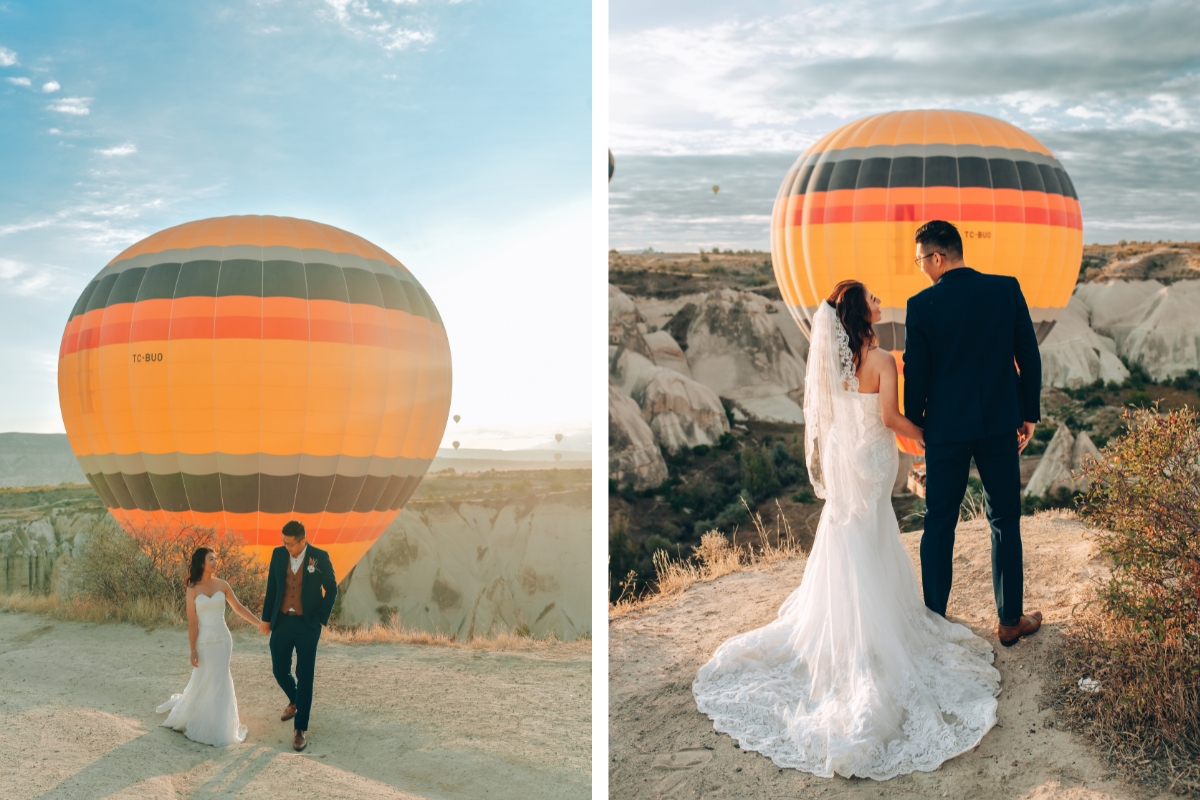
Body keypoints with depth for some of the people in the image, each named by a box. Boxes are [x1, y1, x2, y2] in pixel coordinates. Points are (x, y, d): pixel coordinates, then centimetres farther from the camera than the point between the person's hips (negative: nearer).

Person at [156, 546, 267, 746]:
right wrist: (193, 650, -9)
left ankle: (215, 727, 15)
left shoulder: (222, 585, 2)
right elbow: (192, 622, -7)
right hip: (204, 640, -2)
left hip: (222, 639, 2)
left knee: (218, 681, 4)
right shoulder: (193, 589, -5)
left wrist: (259, 623, 1)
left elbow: (239, 607, 8)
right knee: (201, 681, 5)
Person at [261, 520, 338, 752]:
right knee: (280, 671, 11)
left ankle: (301, 729, 7)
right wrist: (267, 618, 8)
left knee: (305, 676, -2)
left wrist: (321, 619, -5)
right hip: (282, 622, 3)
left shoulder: (320, 557, -11)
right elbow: (272, 588, 7)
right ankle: (295, 701, 43)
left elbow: (331, 589, -1)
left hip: (307, 625, -3)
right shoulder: (278, 554, -3)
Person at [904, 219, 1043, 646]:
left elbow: (916, 372, -6)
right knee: (1005, 523, 12)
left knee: (939, 524, 11)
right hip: (1000, 423, 2)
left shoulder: (921, 304, -10)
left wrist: (914, 423, 9)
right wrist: (1030, 413, 11)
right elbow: (1029, 356, 0)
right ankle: (1010, 620, 19)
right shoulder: (1007, 289, -4)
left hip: (945, 427, -1)